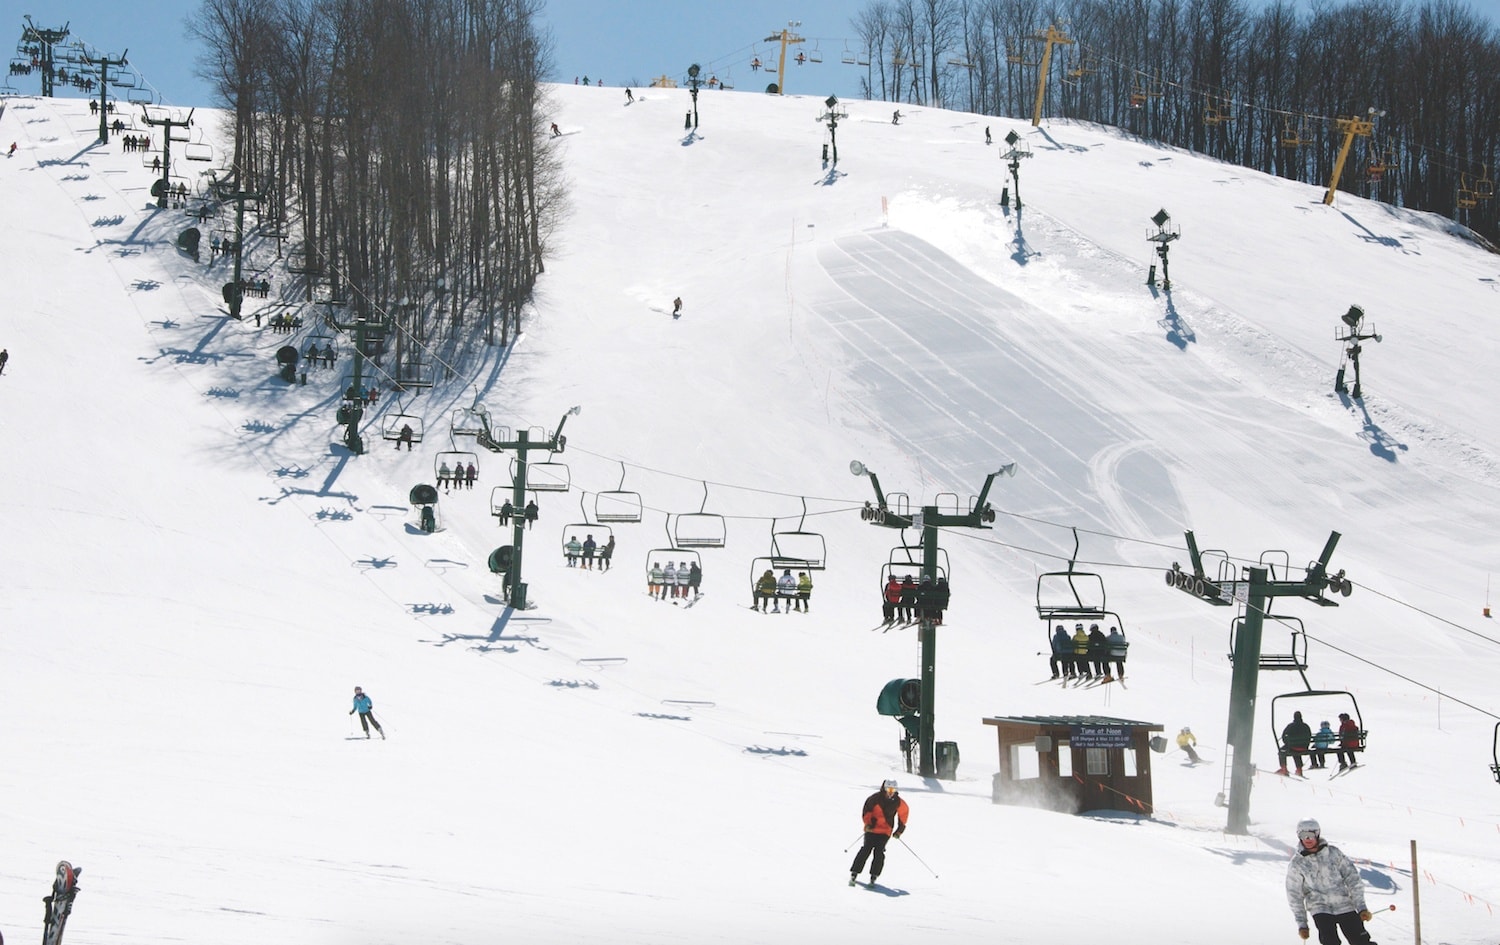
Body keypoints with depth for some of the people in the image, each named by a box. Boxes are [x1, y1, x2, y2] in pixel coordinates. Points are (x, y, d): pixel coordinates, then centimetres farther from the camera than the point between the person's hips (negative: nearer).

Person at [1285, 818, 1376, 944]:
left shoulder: (1334, 853, 0)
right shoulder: (1296, 864, 0)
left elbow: (1352, 879, 2)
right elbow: (1295, 896, 5)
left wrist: (1361, 907, -4)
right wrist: (1301, 923, 1)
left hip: (1344, 905, 1)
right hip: (1321, 910, -1)